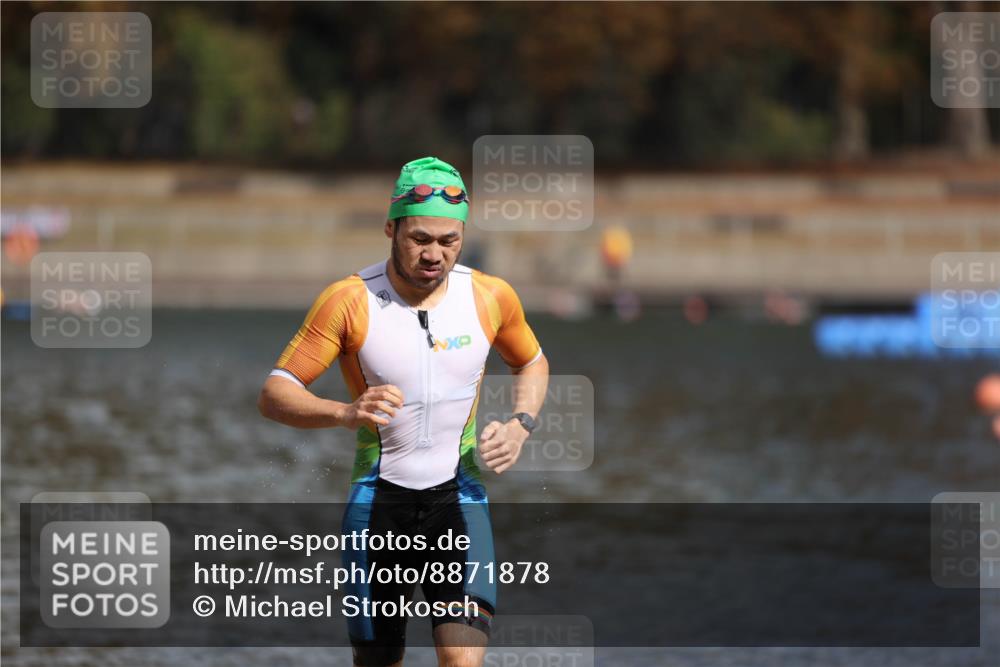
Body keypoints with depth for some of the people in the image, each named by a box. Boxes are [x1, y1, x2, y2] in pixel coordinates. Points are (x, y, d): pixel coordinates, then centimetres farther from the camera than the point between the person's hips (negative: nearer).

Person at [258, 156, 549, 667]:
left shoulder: (491, 298, -2)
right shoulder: (349, 300, -10)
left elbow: (531, 362, 20)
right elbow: (274, 395, -11)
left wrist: (520, 425, 0)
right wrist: (346, 412, -30)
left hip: (458, 498, 1)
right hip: (379, 501, -1)